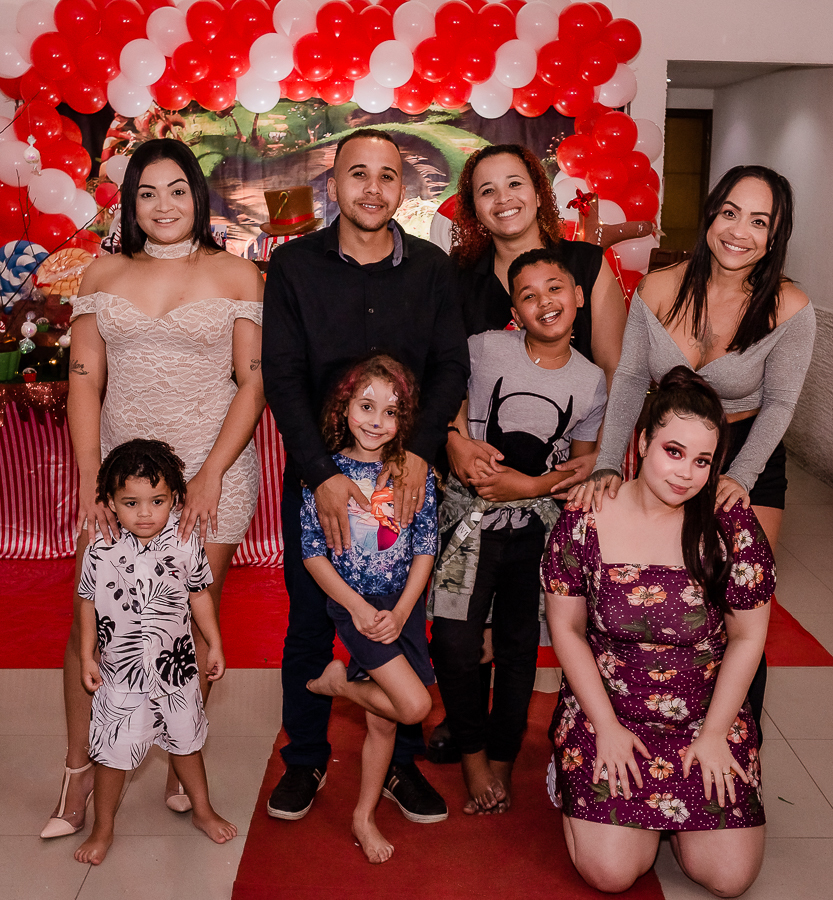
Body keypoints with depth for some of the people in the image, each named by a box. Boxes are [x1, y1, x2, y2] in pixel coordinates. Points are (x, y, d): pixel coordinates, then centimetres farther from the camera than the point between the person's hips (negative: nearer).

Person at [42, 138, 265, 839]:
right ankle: (79, 773, 18)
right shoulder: (103, 276, 9)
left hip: (213, 468, -2)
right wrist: (90, 480, -6)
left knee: (195, 621, 4)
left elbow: (254, 383, -1)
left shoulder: (237, 275, 3)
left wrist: (211, 474, -11)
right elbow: (84, 380, 5)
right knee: (90, 619, 0)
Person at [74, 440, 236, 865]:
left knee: (186, 742, 19)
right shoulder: (101, 551, -13)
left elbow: (200, 595, 2)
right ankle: (102, 829, 31)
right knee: (112, 753, 8)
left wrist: (215, 645, 5)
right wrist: (87, 657, 1)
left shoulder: (185, 545, -11)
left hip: (176, 670, 2)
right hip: (120, 673, -1)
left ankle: (203, 811, 40)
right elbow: (88, 603, -1)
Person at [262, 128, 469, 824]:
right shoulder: (294, 266, -1)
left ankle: (402, 762, 26)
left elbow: (452, 367, -2)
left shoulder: (431, 268, 3)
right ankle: (306, 758, 29)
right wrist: (322, 474, -18)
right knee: (310, 621, 9)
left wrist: (418, 452, -18)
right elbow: (283, 377, -8)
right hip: (317, 472, -1)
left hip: (407, 473, 1)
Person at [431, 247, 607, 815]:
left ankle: (502, 761, 31)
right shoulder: (483, 350, -6)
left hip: (539, 523, 2)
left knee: (520, 645, 10)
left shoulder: (591, 381, 1)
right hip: (472, 516, -2)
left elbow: (585, 462, 5)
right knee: (455, 644, -10)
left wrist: (531, 485, -10)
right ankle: (473, 755, 16)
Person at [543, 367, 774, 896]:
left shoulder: (732, 528, -11)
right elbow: (567, 628, -4)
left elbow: (747, 638, -2)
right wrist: (606, 727, -5)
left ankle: (671, 803, 23)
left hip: (707, 719, 1)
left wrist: (713, 734, -2)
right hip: (607, 712, -1)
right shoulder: (586, 520, -12)